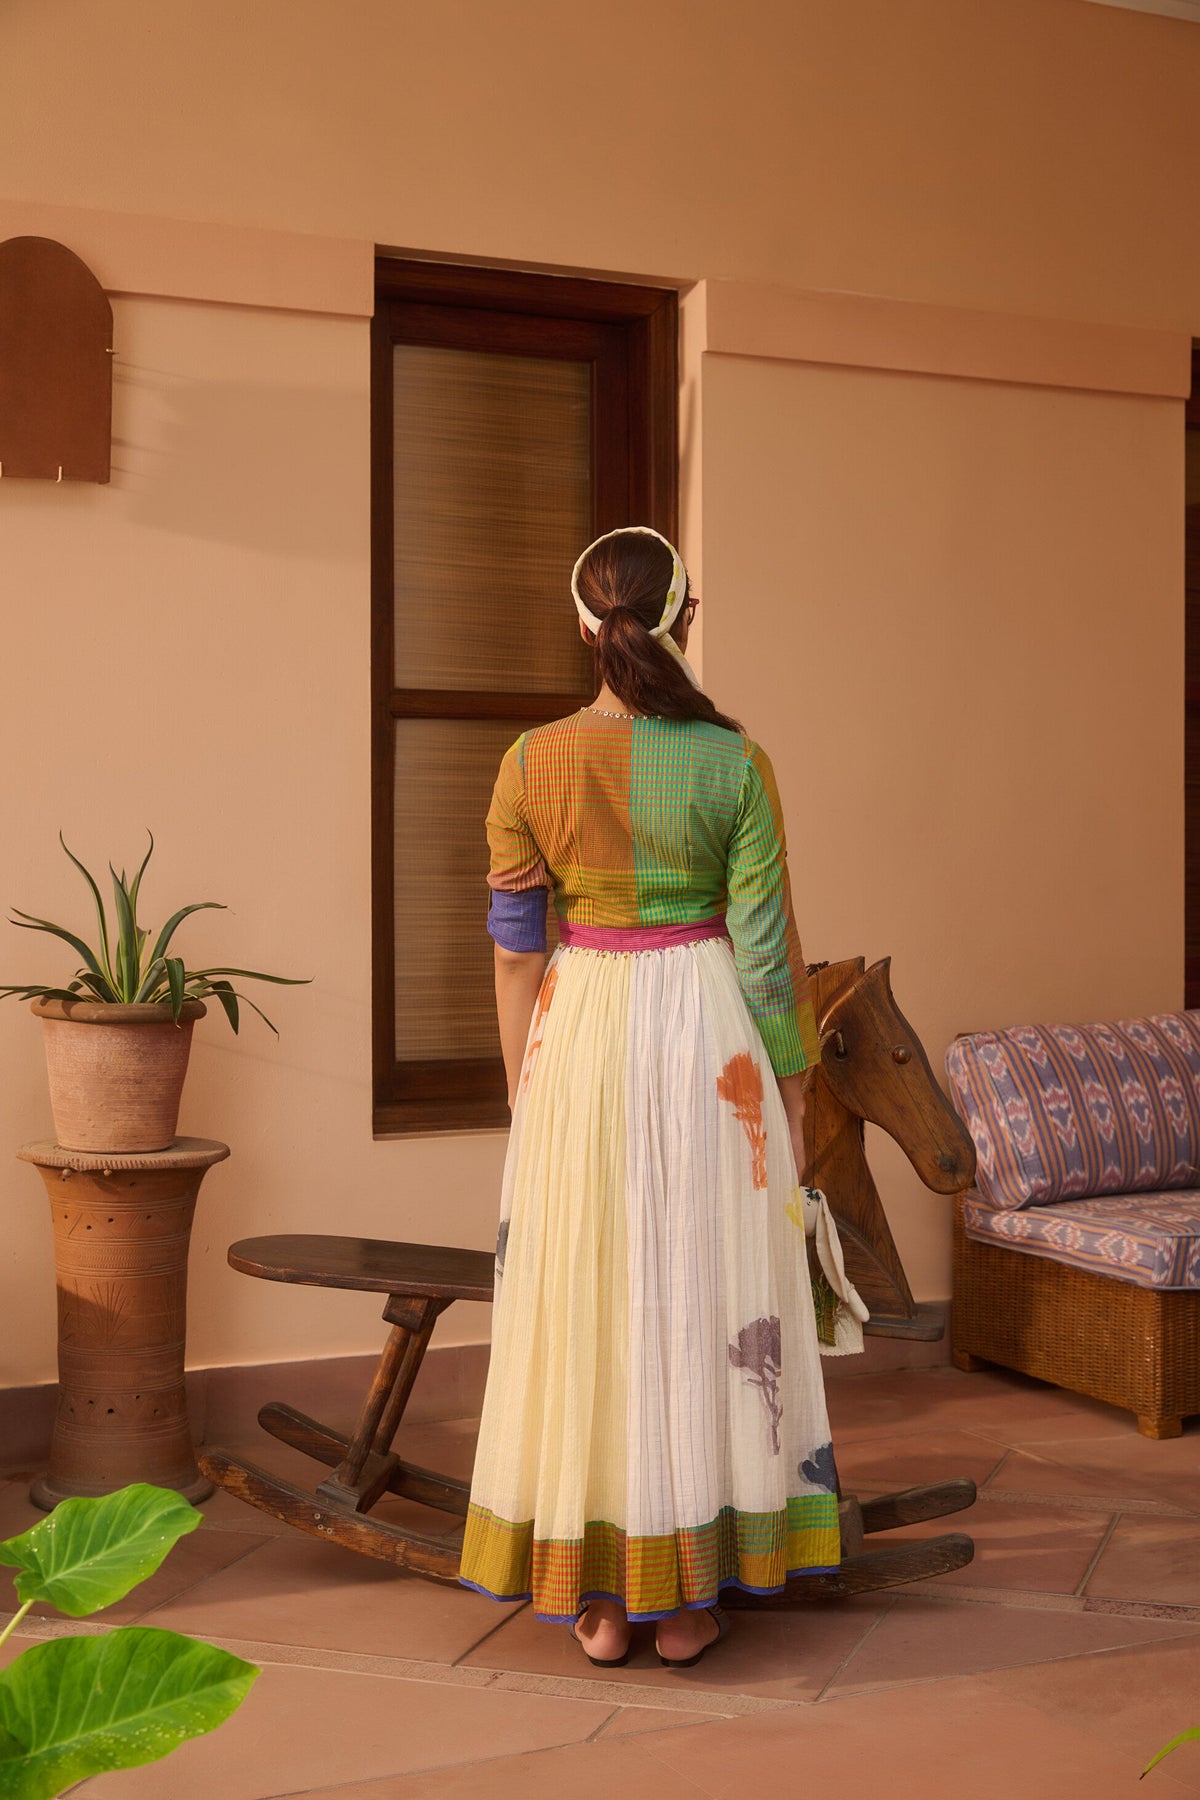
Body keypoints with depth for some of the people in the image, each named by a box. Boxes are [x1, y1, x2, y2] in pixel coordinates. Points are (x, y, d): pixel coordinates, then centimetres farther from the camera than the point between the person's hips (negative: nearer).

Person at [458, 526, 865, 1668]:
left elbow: (515, 950, -1)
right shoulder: (734, 762, -7)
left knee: (586, 1305, 10)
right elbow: (767, 944, -6)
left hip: (581, 1038, 1)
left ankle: (601, 1597, 19)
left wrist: (524, 1098, 9)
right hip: (708, 1038, -1)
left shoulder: (531, 764, -4)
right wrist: (793, 1086, 5)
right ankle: (688, 1600, 18)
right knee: (702, 1305, 9)